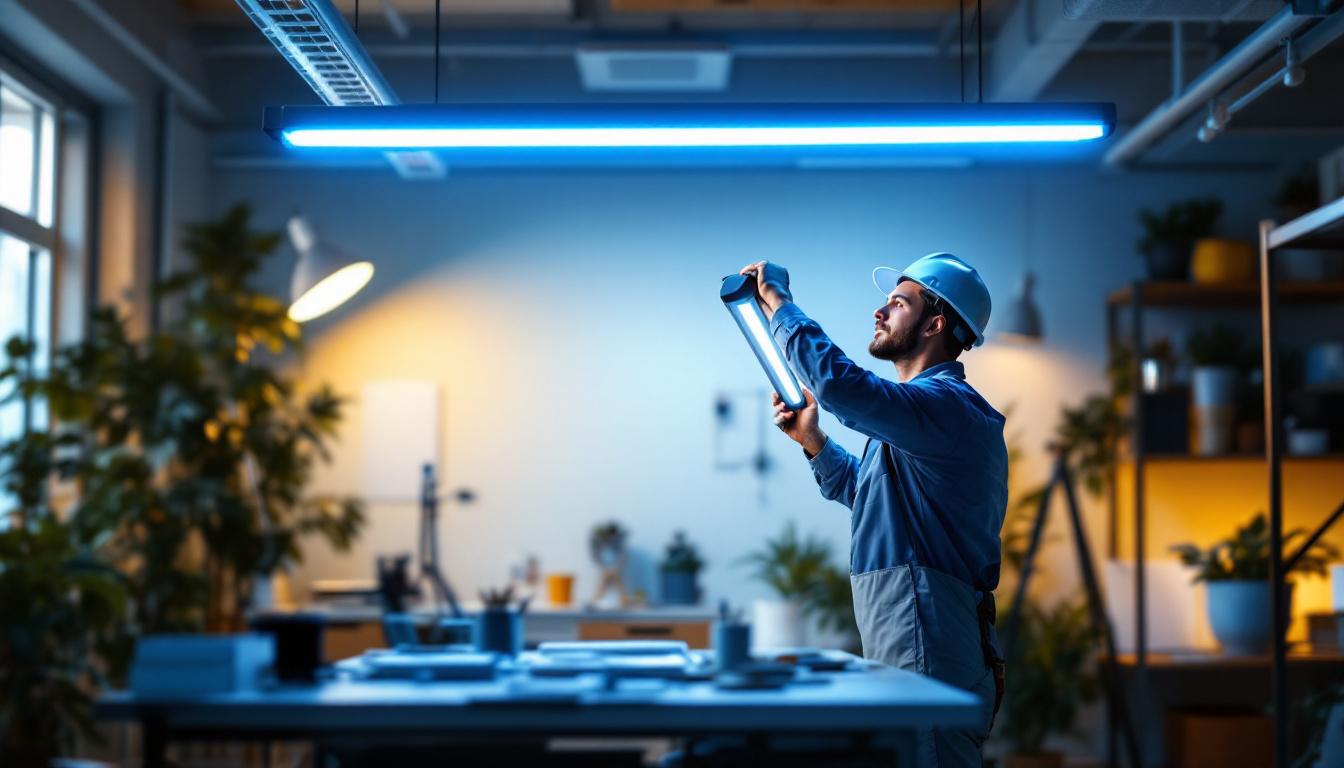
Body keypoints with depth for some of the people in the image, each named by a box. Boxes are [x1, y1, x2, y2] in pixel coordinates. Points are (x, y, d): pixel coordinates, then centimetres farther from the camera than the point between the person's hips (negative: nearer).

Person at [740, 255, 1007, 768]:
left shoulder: (945, 404, -14)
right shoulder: (926, 407, 22)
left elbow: (837, 380, -30)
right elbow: (862, 490, 37)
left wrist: (776, 298, -15)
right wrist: (810, 439, 20)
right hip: (903, 651, 11)